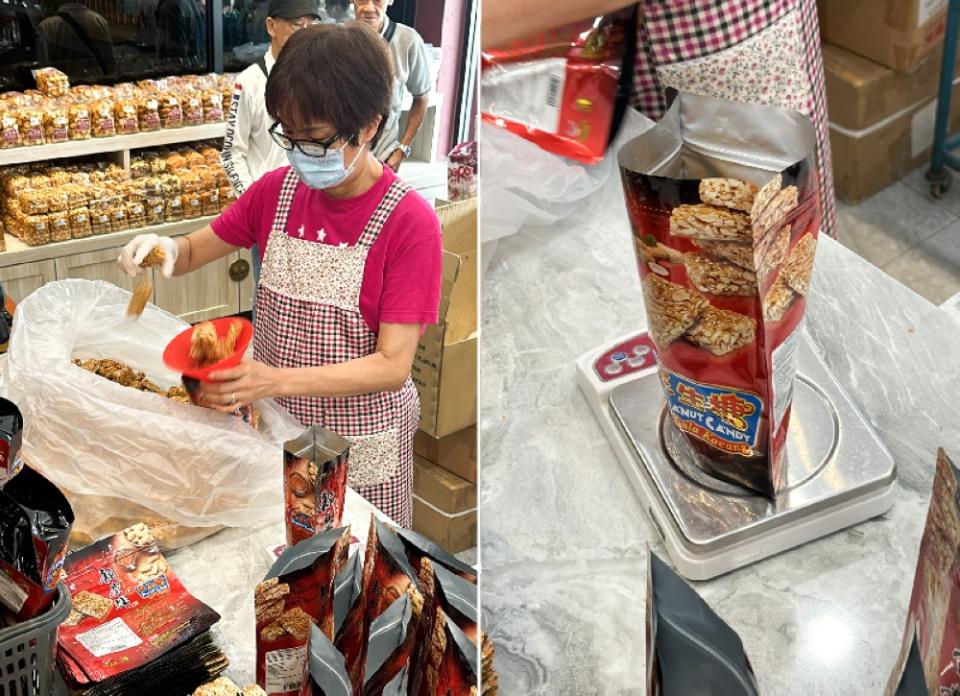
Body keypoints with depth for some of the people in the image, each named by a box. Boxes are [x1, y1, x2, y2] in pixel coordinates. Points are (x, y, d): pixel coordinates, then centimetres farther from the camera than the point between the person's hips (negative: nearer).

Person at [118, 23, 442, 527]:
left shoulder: (409, 221, -19)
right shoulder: (277, 191, -4)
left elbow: (393, 366, -21)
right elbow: (194, 250, 11)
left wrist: (278, 380, -33)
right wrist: (165, 249, -14)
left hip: (359, 446, -4)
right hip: (273, 428, 4)